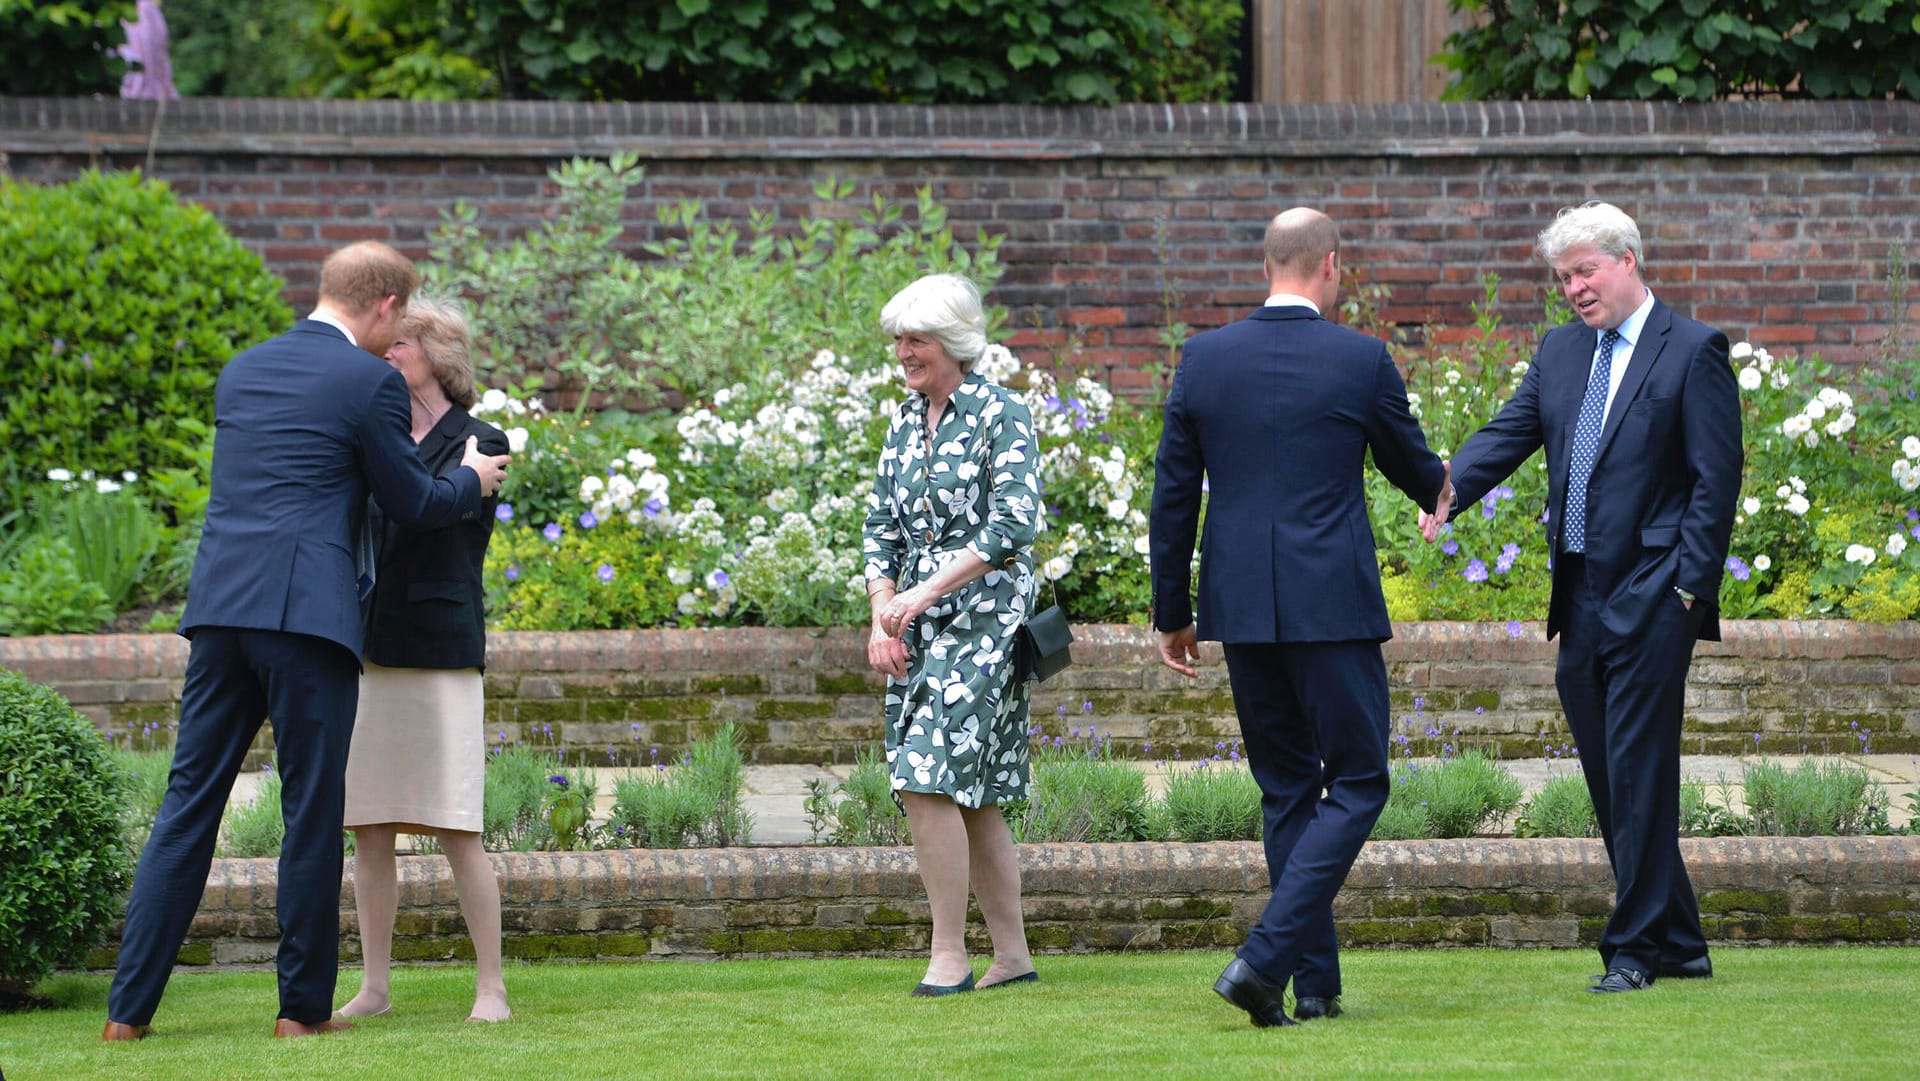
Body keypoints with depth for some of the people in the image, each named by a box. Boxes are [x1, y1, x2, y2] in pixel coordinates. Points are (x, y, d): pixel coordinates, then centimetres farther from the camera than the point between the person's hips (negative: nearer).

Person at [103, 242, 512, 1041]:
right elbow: (413, 503, 3)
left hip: (220, 608, 6)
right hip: (306, 613, -6)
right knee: (312, 810, 3)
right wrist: (473, 481, 25)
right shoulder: (369, 381, -3)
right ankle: (304, 1006, 7)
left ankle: (129, 1007, 3)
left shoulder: (242, 372, 17)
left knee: (189, 804, 7)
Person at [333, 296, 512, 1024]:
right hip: (369, 650, 6)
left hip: (440, 652, -6)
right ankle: (375, 986, 10)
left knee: (455, 830, -9)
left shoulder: (479, 445, 0)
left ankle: (491, 989, -3)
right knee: (369, 829, 4)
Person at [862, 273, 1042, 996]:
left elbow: (1012, 527, -16)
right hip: (918, 633, 7)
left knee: (930, 780, -17)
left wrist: (927, 590, -20)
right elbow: (882, 528, 16)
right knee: (973, 796, 8)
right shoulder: (907, 421, 14)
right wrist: (882, 620, 3)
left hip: (982, 619, -7)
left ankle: (949, 957, -14)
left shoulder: (1003, 416, -7)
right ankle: (1012, 954, 13)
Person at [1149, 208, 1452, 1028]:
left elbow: (1173, 496, 5)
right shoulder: (1361, 360, -6)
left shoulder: (1203, 359, 2)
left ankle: (1316, 984, 14)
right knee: (1357, 784, 3)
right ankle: (1266, 957, -13)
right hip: (1331, 606, -4)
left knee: (1287, 791, 13)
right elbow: (1411, 467, 11)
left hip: (1242, 611, 4)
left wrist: (1172, 613, 14)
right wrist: (1440, 491, 36)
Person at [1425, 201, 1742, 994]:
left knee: (1638, 770, -8)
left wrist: (1690, 587, -13)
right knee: (1609, 773, 9)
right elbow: (1510, 432, 8)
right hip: (1582, 600, 7)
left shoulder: (1691, 352, -4)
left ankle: (1636, 946, -4)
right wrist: (1447, 490, -12)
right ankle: (1678, 943, 18)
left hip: (1650, 598, -7)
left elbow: (1716, 480, -8)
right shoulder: (1562, 351, 16)